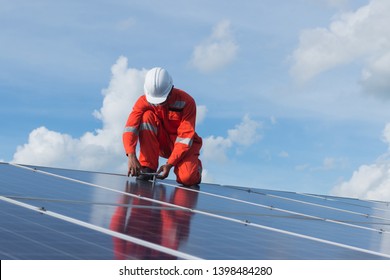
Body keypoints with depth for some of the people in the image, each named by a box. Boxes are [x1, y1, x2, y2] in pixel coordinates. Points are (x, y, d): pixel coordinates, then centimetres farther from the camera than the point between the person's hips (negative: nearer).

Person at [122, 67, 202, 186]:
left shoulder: (186, 102, -23)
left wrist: (169, 164, -33)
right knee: (147, 116, -26)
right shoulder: (144, 101, -17)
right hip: (161, 143, 3)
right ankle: (148, 167, -20)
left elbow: (185, 137, -25)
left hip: (184, 144, -3)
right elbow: (130, 128, -28)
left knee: (187, 179, -31)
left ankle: (195, 166, 9)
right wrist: (131, 155, -44)